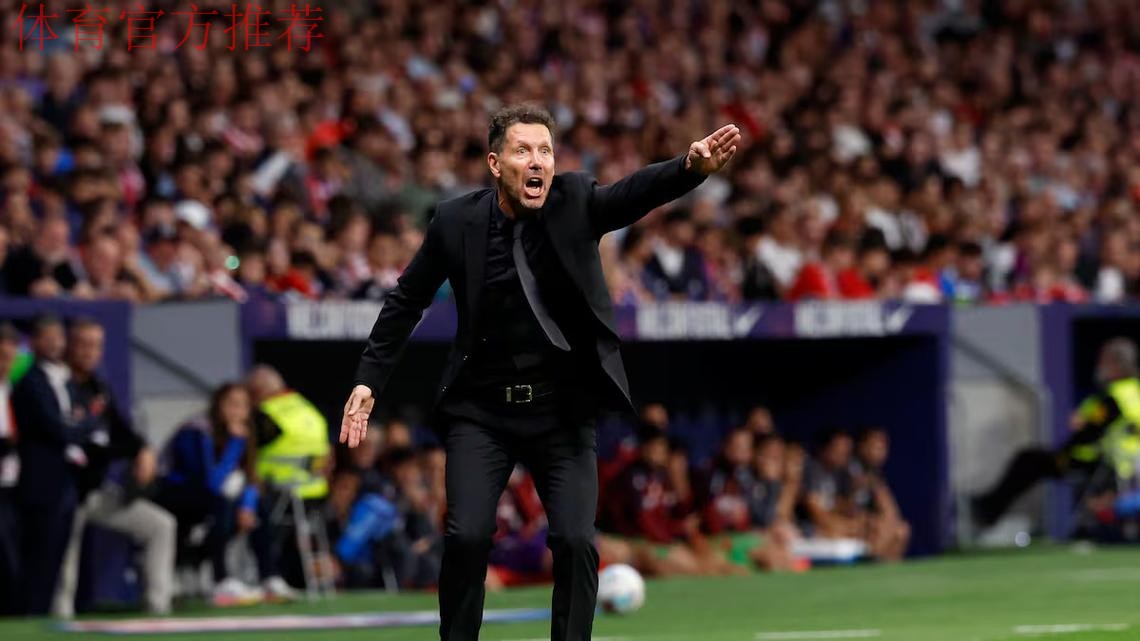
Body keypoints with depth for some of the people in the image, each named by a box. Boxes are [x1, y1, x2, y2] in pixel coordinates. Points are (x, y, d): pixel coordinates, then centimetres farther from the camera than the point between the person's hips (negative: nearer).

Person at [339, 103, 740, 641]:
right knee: (466, 536, -11)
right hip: (481, 409, 0)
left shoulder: (576, 202, -7)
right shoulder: (456, 221, -6)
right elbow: (406, 302, 6)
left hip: (562, 408, 0)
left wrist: (693, 166, -46)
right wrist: (368, 381, 3)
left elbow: (639, 192, -26)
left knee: (575, 540, -10)